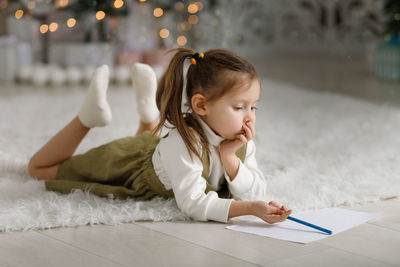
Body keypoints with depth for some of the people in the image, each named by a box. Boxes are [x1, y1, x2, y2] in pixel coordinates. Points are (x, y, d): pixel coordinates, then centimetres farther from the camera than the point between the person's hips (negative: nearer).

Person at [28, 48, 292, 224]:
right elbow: (193, 203, -49)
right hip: (127, 163, -6)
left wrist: (229, 156, -39)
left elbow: (257, 194, -25)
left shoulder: (242, 142, -25)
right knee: (39, 168, 9)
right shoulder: (185, 141, -45)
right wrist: (249, 209, -60)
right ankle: (90, 116, 15)